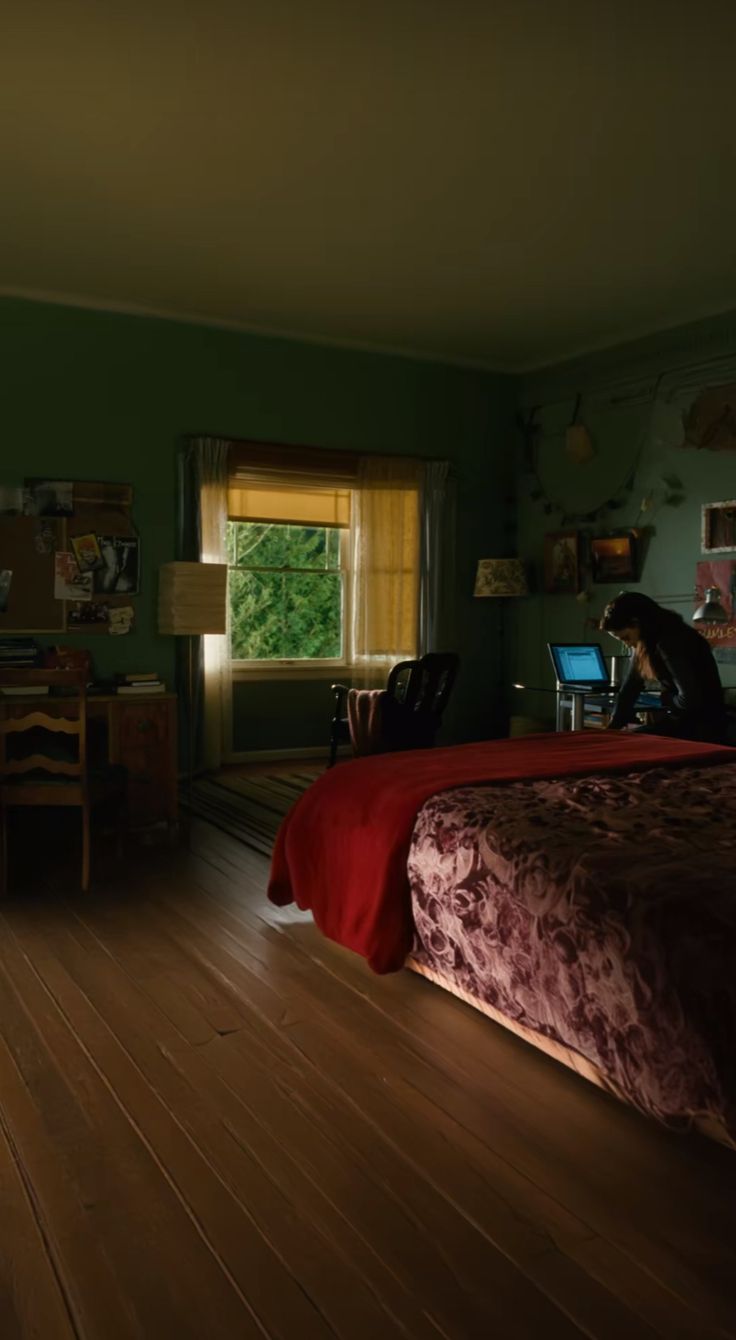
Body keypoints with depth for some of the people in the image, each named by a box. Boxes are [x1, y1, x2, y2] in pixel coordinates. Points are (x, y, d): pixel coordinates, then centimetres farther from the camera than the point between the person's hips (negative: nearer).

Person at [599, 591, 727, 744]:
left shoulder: (671, 641, -21)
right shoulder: (647, 643, 7)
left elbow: (690, 699, -25)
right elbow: (630, 687, 8)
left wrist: (667, 700, -5)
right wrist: (612, 728, 2)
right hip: (682, 719, 9)